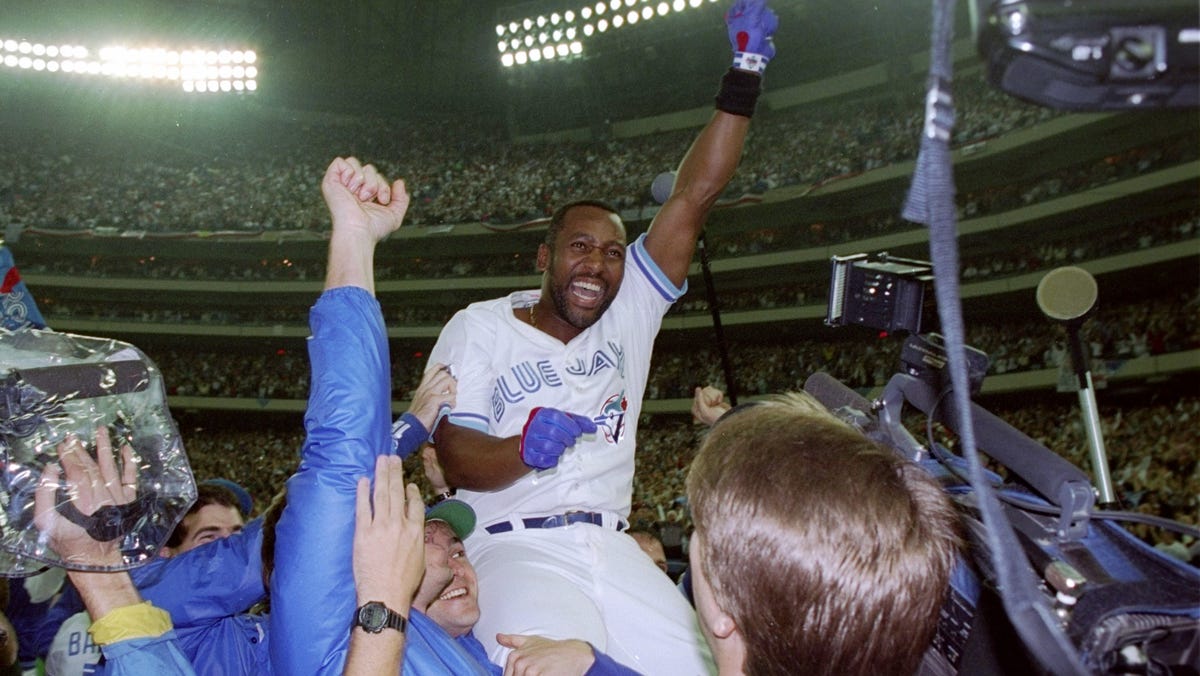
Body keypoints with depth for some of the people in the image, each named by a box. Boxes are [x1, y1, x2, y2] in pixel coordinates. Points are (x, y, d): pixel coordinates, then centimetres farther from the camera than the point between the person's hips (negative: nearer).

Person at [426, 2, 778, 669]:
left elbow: (694, 196, 6)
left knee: (701, 663, -16)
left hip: (613, 549, 5)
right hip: (517, 546, -4)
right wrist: (523, 450, -26)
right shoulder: (480, 326, 5)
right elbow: (455, 454, -4)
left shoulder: (630, 312, 13)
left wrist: (744, 77, 0)